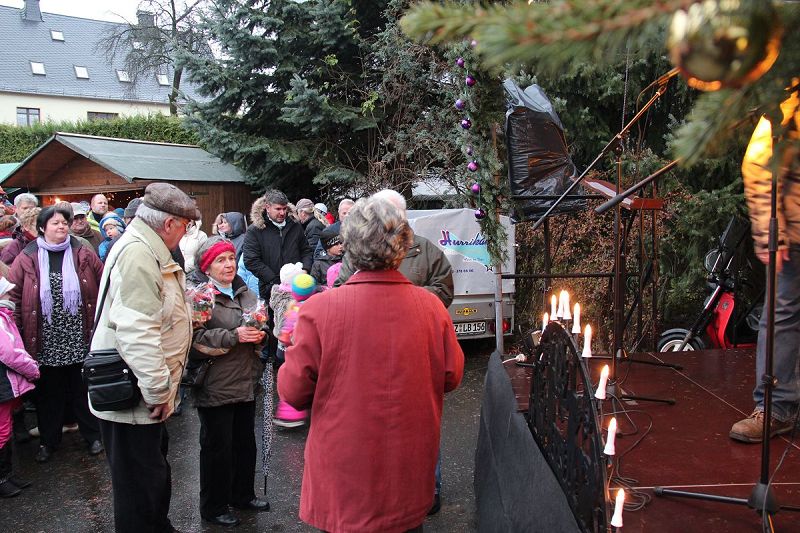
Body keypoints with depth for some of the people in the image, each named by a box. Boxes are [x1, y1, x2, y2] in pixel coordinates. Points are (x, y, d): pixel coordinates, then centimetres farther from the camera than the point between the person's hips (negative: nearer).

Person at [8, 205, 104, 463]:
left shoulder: (83, 253, 0)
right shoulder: (27, 258, -2)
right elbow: (14, 295, -3)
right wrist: (18, 332, -6)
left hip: (79, 338, 0)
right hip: (46, 341, 0)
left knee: (83, 388, 12)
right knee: (49, 392, 14)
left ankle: (93, 435, 27)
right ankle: (48, 441, 31)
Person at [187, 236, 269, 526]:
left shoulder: (243, 292, 11)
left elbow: (259, 324, 21)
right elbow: (195, 339, -21)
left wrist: (258, 333, -1)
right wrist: (235, 336, -23)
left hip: (246, 382, 7)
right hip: (215, 386, -7)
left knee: (245, 442, 18)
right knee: (217, 447, 7)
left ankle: (242, 494, 37)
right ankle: (213, 507, 24)